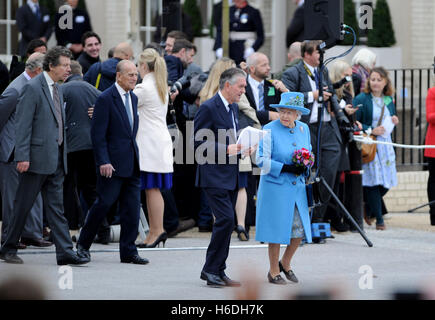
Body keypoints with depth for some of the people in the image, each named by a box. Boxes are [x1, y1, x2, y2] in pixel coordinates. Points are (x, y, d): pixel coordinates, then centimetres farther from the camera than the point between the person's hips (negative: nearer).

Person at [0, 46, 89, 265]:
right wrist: (22, 156, -19)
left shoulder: (57, 90, 15)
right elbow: (23, 124, -14)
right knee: (23, 205, 1)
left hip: (55, 160, 8)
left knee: (56, 206, 4)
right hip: (37, 157, -8)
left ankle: (65, 252, 1)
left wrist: (62, 156, 17)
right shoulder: (33, 88, -10)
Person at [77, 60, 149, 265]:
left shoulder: (133, 98, 14)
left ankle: (128, 252, 7)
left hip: (132, 163, 7)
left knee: (132, 209, 3)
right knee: (104, 203, -3)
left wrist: (136, 157, 17)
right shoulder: (106, 99, -10)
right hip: (112, 163, -7)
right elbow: (98, 134, -13)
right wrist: (103, 162, -18)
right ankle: (83, 245, 14)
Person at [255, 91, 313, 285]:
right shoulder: (270, 130, -10)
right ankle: (273, 272, 12)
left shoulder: (303, 129, 7)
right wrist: (287, 168, -20)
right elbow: (261, 160, -12)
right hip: (275, 187, -5)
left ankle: (285, 264, 27)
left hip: (297, 187, 5)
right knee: (277, 229, -1)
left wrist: (305, 167, -2)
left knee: (300, 229, 6)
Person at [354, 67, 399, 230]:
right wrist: (371, 130, -19)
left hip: (385, 144, 6)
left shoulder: (389, 100, 12)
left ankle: (367, 210, 26)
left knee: (386, 182, 3)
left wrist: (394, 121, 3)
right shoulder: (361, 99, -7)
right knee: (374, 181, -8)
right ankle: (379, 220, 0)